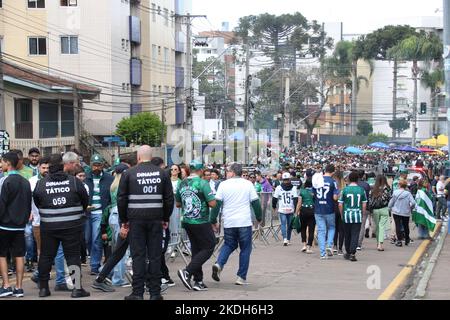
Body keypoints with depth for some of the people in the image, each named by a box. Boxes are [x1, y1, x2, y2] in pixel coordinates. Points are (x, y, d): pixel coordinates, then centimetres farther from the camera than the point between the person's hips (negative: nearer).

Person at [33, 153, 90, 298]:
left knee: (46, 256, 11)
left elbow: (37, 203, 10)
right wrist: (78, 213, 24)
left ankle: (43, 287, 15)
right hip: (71, 226, -1)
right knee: (73, 255, 3)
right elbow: (85, 201, 5)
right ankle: (77, 288, 0)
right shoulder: (74, 181, -6)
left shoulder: (40, 184, -2)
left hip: (48, 227, 2)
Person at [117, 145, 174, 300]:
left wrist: (123, 220, 11)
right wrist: (166, 218, 17)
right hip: (156, 219, 1)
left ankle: (138, 293, 0)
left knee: (138, 255, 1)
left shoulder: (129, 174, 1)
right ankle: (155, 292, 5)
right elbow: (169, 198, 8)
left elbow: (121, 199, 2)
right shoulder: (162, 173, 7)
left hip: (136, 219, -1)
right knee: (155, 255, 4)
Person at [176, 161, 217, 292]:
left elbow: (178, 204, 15)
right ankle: (187, 272, -10)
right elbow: (212, 203, -15)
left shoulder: (182, 184, 5)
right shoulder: (202, 183, -13)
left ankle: (198, 281, 12)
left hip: (187, 221, 7)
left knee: (196, 250, 13)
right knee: (209, 247, 3)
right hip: (201, 222, -7)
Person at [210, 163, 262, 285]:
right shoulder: (248, 184, 1)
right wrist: (259, 218, 16)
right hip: (245, 222, -1)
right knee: (245, 249, 8)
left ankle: (219, 264, -4)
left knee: (229, 245, 20)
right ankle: (241, 277, 6)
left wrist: (214, 221, 7)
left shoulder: (223, 185, 1)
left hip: (228, 223, 1)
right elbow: (256, 202, 3)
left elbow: (217, 203, -1)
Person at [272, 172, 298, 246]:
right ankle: (288, 240, 18)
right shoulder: (293, 188, 0)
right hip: (291, 209, 1)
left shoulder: (278, 188, -2)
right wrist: (296, 209, -4)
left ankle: (285, 239, -20)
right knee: (289, 225, 12)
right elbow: (296, 199, -6)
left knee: (283, 224, -2)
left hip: (282, 210, -1)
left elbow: (274, 198, 4)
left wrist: (274, 207, 18)